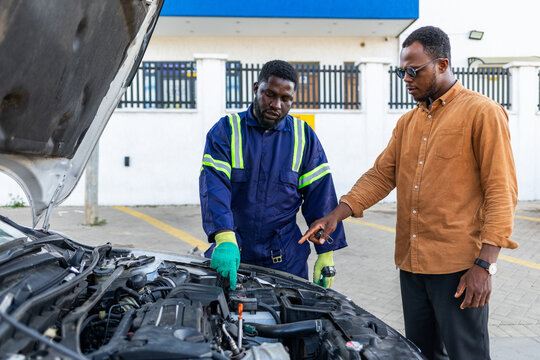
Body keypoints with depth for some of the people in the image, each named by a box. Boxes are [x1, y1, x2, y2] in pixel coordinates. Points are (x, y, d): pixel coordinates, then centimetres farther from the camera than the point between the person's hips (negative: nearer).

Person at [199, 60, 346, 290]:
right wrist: (225, 241, -31)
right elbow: (214, 186, -16)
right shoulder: (225, 131, -2)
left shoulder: (304, 137, 5)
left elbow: (320, 195, 4)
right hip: (231, 255, -1)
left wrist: (326, 252, -3)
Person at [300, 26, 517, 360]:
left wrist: (485, 264, -17)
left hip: (459, 268, -7)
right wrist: (336, 215, 0)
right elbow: (381, 174, 15)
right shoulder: (407, 123, 16)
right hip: (412, 263, 7)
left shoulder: (483, 113, -7)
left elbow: (501, 192, -11)